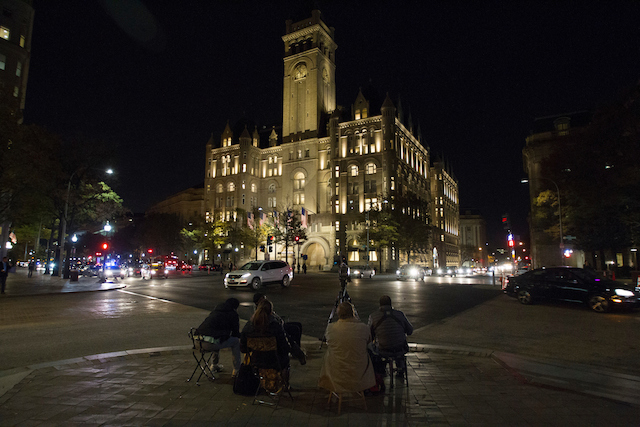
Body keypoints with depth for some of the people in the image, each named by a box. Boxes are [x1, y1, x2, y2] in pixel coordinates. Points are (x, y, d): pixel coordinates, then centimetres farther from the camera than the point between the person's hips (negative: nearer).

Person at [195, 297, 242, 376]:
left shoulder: (215, 310, 25)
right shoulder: (233, 314, 5)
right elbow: (236, 333, 10)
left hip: (199, 341, 7)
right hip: (211, 343, -7)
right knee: (236, 341, 10)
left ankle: (214, 365, 41)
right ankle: (237, 369, 14)